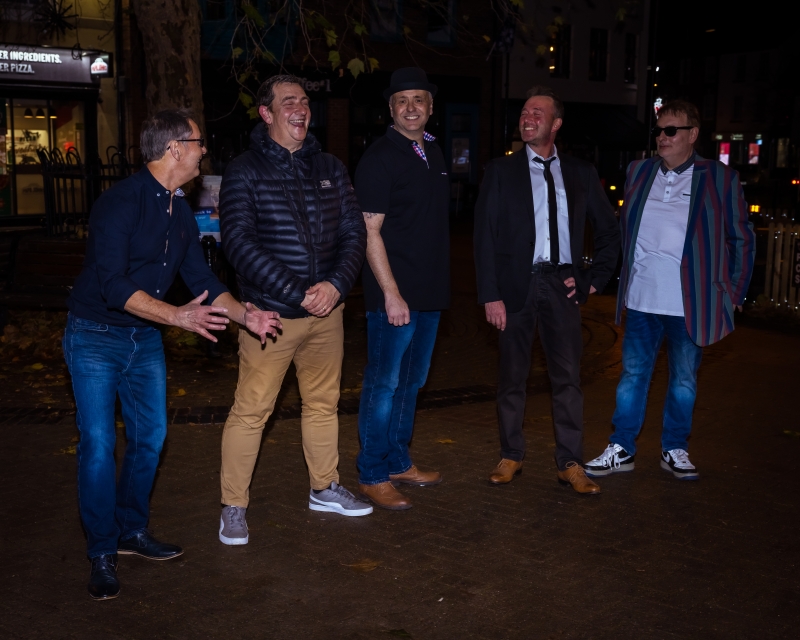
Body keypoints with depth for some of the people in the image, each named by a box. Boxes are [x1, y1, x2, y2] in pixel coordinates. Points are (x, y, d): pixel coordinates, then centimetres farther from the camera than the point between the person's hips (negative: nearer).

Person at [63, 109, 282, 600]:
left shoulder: (180, 210, 5)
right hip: (96, 336, -7)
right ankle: (103, 554, 6)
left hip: (146, 338, 8)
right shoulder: (120, 202, -21)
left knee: (151, 436, 10)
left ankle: (132, 530, 28)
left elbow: (201, 278, 7)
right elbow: (114, 286, -28)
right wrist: (178, 316, -37)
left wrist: (245, 315, -7)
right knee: (99, 444, -7)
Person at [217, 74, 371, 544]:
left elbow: (354, 232, 6)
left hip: (327, 310, 5)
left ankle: (325, 488, 34)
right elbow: (239, 242, -14)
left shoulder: (330, 168, 9)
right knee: (251, 411, -1)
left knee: (324, 403, 17)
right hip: (271, 312, -5)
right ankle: (234, 507, 13)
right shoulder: (245, 171, -5)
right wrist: (297, 294, -19)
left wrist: (335, 285, -12)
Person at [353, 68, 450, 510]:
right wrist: (391, 294, -19)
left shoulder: (434, 153, 13)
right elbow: (370, 232, -14)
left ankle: (398, 463, 29)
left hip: (430, 292, 8)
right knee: (383, 386, -1)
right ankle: (372, 476, 10)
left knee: (411, 382, 16)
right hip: (394, 295, -8)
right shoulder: (379, 158, -10)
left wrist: (438, 285, 15)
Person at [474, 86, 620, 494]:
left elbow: (608, 231, 16)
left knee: (568, 376, 1)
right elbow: (484, 235, -2)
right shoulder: (501, 171, 4)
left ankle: (570, 464, 10)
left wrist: (593, 279, 5)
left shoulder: (580, 173, 9)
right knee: (512, 375, 7)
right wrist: (490, 294, -9)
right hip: (516, 284, -1)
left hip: (562, 284, 1)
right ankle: (510, 457, 20)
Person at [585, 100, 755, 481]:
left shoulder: (720, 178, -1)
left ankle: (675, 450, 25)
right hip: (642, 298, 2)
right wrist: (623, 278, 7)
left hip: (691, 302, -2)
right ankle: (621, 450, 18)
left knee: (684, 380, 10)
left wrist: (734, 293, -1)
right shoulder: (638, 172, 7)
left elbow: (742, 239, 3)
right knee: (633, 374, 8)